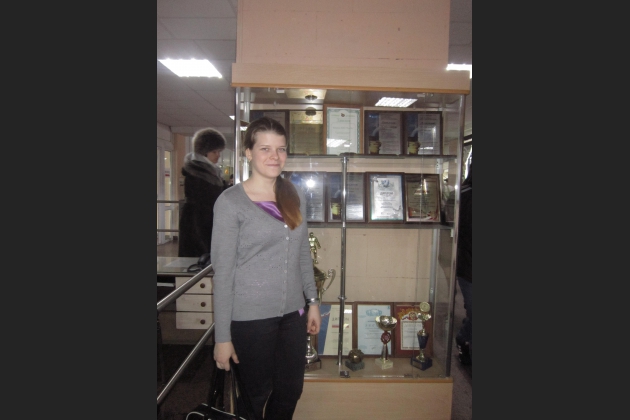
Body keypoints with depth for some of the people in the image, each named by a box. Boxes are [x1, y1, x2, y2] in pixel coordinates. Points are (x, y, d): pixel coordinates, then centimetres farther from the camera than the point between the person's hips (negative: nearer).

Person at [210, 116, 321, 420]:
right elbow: (222, 272, -12)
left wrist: (312, 301, 12)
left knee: (290, 392, 17)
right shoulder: (230, 202, -12)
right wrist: (222, 336, -11)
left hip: (292, 313, 5)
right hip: (250, 318, -5)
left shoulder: (296, 197, 5)